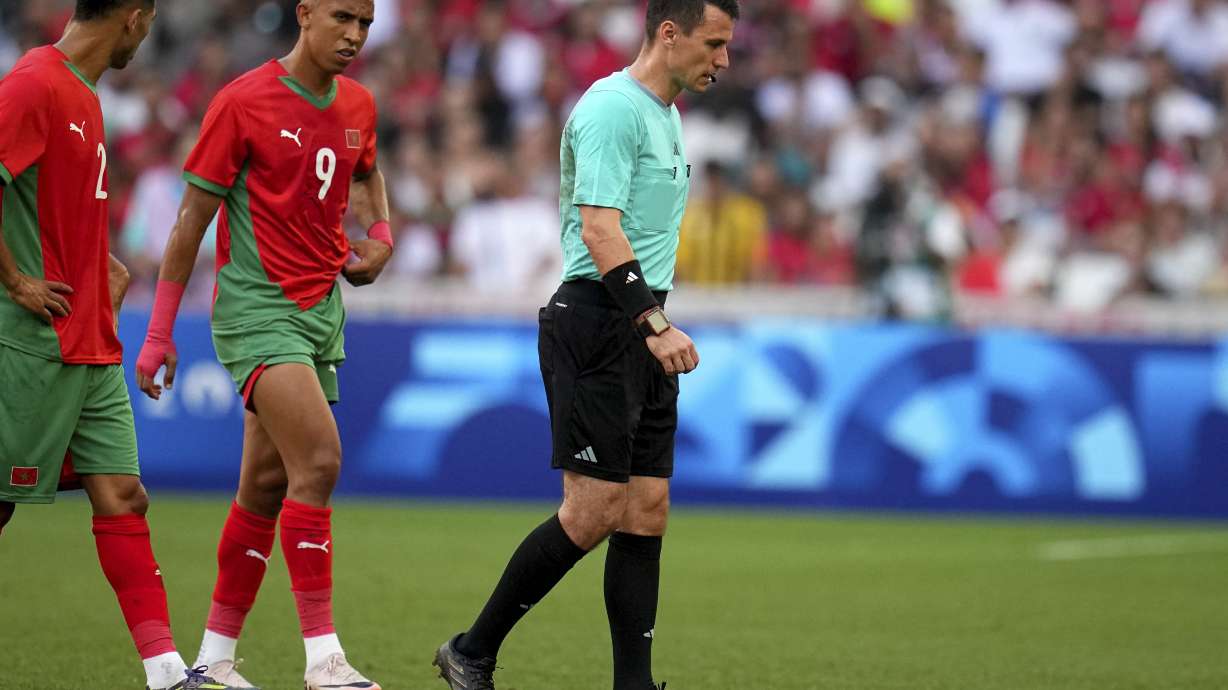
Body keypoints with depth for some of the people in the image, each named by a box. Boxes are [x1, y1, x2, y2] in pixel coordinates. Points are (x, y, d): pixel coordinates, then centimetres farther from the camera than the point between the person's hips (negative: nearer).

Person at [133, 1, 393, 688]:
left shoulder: (358, 105, 9)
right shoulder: (242, 103, -10)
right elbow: (192, 219, -7)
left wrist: (381, 234, 11)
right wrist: (160, 333, -8)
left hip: (322, 311, 7)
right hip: (256, 306, -7)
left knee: (267, 486, 8)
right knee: (318, 461, -20)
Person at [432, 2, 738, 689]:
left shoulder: (666, 116, 18)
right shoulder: (613, 108, -13)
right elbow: (598, 229, -22)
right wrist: (654, 324, -27)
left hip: (641, 332, 10)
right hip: (597, 324, -10)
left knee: (647, 511, 3)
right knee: (594, 512, -11)